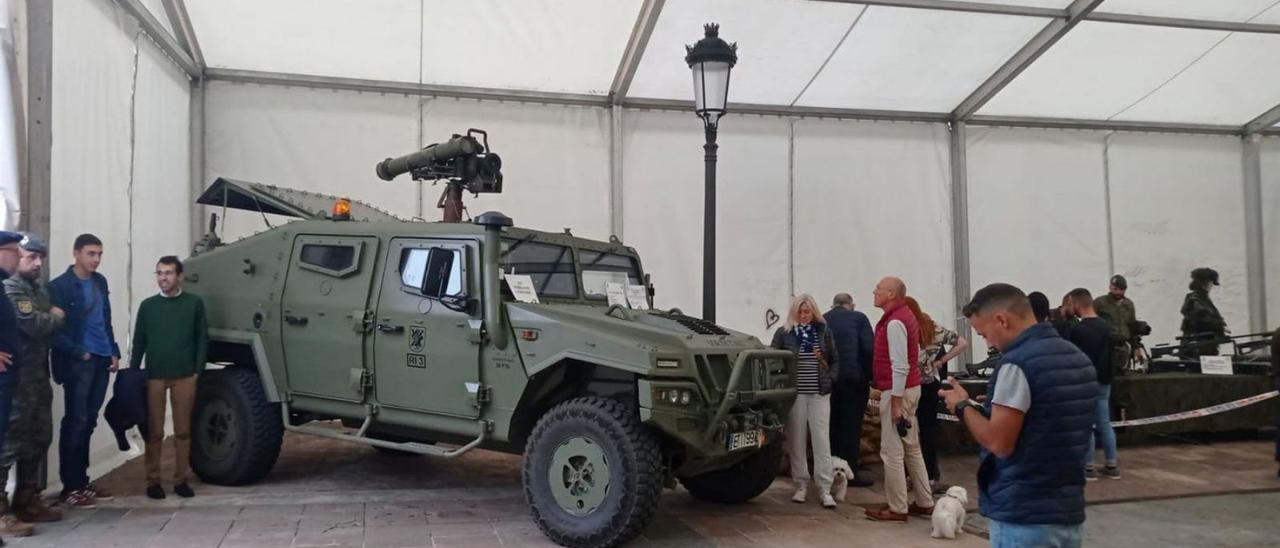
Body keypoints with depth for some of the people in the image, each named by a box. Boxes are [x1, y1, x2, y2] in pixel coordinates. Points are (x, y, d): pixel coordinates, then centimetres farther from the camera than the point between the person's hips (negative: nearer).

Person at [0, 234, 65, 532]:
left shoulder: (41, 289, 17)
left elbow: (50, 327, 17)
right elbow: (34, 325, -20)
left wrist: (50, 318, -2)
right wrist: (56, 316, -3)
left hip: (39, 375, 9)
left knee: (39, 439, 14)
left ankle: (28, 499, 24)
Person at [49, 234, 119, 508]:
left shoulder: (100, 281, 13)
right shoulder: (60, 285, -6)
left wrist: (113, 351, 11)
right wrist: (79, 353, -13)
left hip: (101, 360, 6)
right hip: (78, 363, -6)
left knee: (88, 421, 10)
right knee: (76, 422, -5)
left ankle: (82, 481, 17)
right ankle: (71, 488, 1)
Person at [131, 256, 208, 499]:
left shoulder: (194, 303, 4)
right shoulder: (148, 305, 7)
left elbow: (202, 339, 5)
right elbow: (139, 342, 10)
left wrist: (198, 370, -1)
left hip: (185, 376, -1)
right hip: (154, 376, 1)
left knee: (183, 431, 4)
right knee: (154, 431, 3)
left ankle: (181, 480, 12)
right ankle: (153, 481, 12)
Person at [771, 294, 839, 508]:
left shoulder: (823, 331, 7)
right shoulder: (783, 333, 0)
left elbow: (835, 359, 15)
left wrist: (830, 379, 3)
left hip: (819, 394, 1)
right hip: (794, 394, -1)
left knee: (822, 441, -2)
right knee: (797, 441, 4)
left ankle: (825, 489, 2)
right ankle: (801, 486, 16)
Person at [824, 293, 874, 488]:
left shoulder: (821, 321, 10)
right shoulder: (858, 318, 1)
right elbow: (868, 349, -9)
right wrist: (870, 376, -2)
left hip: (827, 380, 4)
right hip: (853, 377, -3)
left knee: (831, 426, 12)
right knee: (851, 426, 2)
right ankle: (850, 472, 5)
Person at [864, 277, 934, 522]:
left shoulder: (894, 322, -19)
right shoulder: (905, 316, 13)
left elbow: (900, 366, -23)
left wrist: (895, 403, -21)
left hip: (897, 391, -10)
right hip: (911, 387, 10)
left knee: (892, 452, -3)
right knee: (912, 448, 16)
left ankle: (897, 509, 4)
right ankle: (924, 502, 23)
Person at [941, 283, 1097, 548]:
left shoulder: (1017, 363, -18)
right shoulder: (1079, 359, 10)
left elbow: (999, 443, -19)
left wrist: (963, 407, -5)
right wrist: (985, 409, 16)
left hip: (1023, 518, -8)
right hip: (1070, 513, 8)